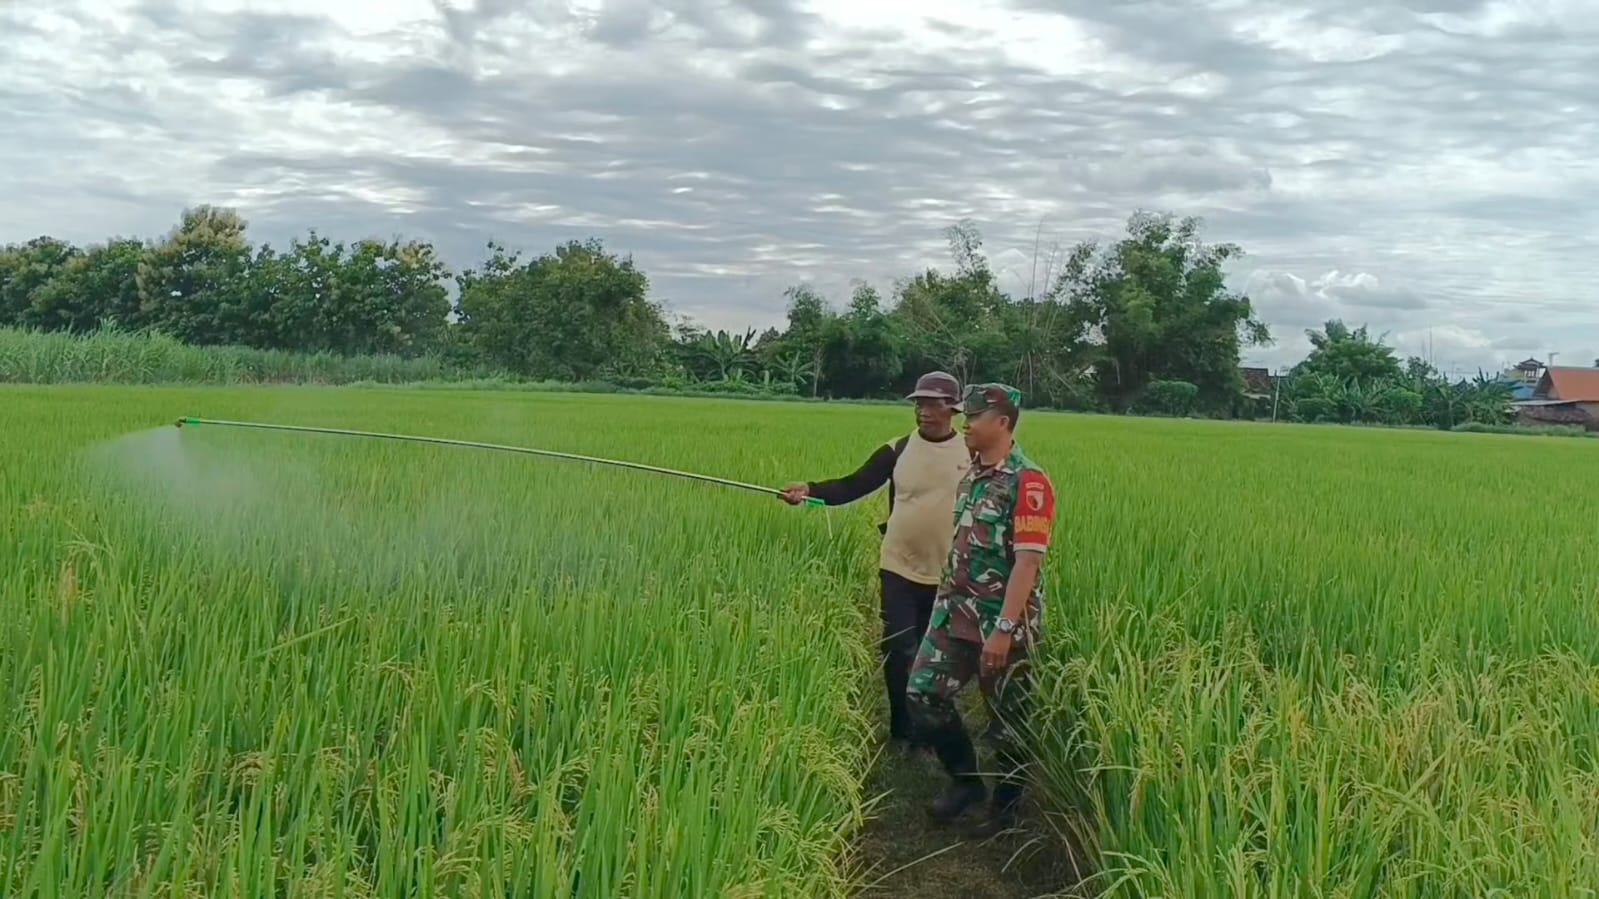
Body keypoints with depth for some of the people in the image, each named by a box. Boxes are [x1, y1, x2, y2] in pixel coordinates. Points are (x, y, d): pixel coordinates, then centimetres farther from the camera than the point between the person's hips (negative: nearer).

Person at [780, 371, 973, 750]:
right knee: (898, 652, -1)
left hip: (950, 577, 0)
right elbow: (852, 486, -8)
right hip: (900, 570, 0)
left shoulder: (975, 454, -3)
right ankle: (903, 732, 15)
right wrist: (810, 490, -25)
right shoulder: (897, 451, -3)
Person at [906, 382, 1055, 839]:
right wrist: (947, 601, 17)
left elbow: (1027, 561, -22)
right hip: (955, 612, 8)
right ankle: (966, 779, 23)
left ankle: (1004, 808, 25)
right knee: (923, 694, 4)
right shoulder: (972, 473, 9)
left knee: (1007, 719, 6)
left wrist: (1004, 629, -26)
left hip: (1003, 622, -8)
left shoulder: (1028, 482, -17)